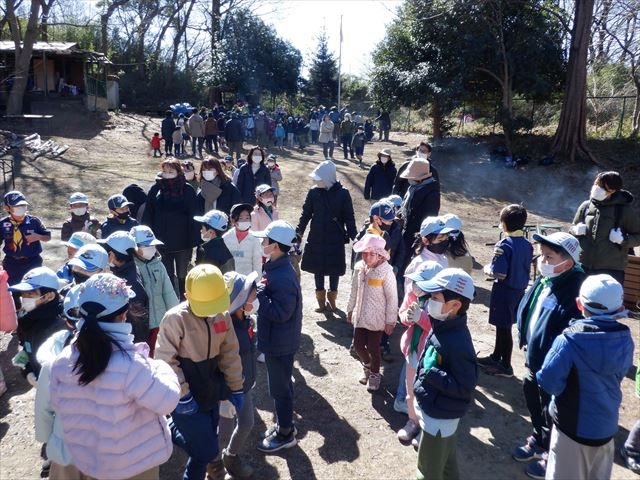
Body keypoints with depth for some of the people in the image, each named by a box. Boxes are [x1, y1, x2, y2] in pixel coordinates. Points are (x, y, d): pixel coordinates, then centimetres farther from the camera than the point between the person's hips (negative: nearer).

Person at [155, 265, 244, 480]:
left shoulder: (223, 315, -6)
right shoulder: (175, 319, -22)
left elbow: (229, 353, 3)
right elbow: (166, 361, -17)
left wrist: (235, 387, 7)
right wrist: (182, 395, -18)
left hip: (210, 389, 6)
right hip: (187, 395, -5)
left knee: (206, 439, 18)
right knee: (206, 449, -1)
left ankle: (172, 433, 42)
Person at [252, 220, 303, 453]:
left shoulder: (283, 277, -29)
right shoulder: (274, 267, 2)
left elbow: (281, 313, -29)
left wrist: (258, 294, -27)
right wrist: (259, 291, -1)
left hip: (280, 342, -10)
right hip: (275, 339, 10)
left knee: (280, 388, 7)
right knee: (280, 384, 24)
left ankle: (285, 434, 25)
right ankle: (284, 423, 42)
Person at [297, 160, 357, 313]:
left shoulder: (342, 193, -10)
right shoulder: (314, 192, -6)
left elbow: (349, 217, -5)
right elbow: (306, 214, 3)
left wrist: (353, 236, -5)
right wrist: (299, 231, -2)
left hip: (335, 239, -2)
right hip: (316, 238, 2)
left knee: (334, 268, 9)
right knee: (317, 267, 11)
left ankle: (332, 298, 29)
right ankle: (321, 297, 29)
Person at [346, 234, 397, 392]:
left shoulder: (386, 272, -20)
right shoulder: (359, 268, -4)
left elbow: (392, 298, -14)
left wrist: (390, 321, -11)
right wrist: (350, 309, 15)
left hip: (377, 318, -5)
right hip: (360, 316, 5)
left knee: (373, 347, 8)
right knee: (358, 345, 12)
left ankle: (375, 374, 35)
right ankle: (367, 366, 44)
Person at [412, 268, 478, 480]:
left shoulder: (458, 343, -33)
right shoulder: (442, 326, -5)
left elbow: (465, 387, -27)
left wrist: (432, 372, -32)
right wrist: (419, 397, 18)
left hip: (440, 417, -8)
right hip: (435, 410, 8)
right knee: (445, 462, 29)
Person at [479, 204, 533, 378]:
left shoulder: (504, 245, -22)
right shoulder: (527, 245, 1)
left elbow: (499, 274, -24)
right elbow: (522, 267, 10)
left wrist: (487, 269, -4)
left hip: (505, 291, -8)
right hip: (520, 290, 8)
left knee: (504, 328, 5)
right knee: (503, 326, 21)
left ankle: (505, 366, 16)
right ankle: (496, 357, 36)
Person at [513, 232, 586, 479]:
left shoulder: (573, 294, -30)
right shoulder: (544, 280, -4)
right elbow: (526, 311, 10)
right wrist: (525, 340, 12)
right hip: (535, 359, 8)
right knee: (533, 399, 27)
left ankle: (552, 456, 37)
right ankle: (538, 440, 51)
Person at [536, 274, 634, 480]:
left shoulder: (570, 339, -26)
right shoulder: (625, 339, -9)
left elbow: (549, 382, -24)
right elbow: (620, 373, 7)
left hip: (573, 426, -5)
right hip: (606, 425, 5)